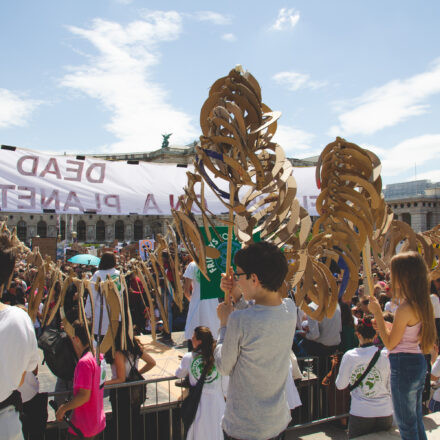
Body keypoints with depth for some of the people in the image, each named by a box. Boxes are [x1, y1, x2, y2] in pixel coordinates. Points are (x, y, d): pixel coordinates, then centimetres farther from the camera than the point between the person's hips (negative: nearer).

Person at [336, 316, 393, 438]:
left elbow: (340, 385, 1)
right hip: (385, 413, 2)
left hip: (359, 414, -1)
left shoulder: (349, 356, -10)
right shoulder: (386, 355, -10)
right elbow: (391, 387, -2)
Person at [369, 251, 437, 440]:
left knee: (406, 423, 6)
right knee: (416, 419, 23)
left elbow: (390, 343, -15)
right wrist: (383, 322, 13)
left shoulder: (405, 309, -24)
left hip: (404, 365, -9)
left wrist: (377, 313, -12)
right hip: (418, 361, 9)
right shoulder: (422, 304, 4)